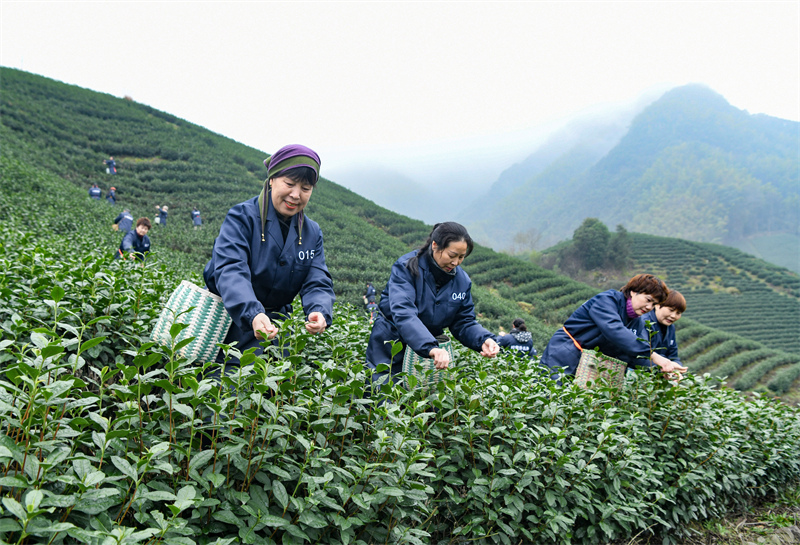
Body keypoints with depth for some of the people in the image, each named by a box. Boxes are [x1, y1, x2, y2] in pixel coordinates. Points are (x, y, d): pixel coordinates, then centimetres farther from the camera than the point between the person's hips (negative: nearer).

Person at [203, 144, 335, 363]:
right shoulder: (242, 216, -10)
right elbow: (229, 270, -24)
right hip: (230, 317, -4)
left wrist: (319, 312, -27)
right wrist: (253, 314, -43)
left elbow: (318, 282, -3)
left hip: (275, 322, 4)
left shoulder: (312, 233, 6)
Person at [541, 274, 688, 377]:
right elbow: (615, 331, -31)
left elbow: (634, 355, 0)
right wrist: (653, 356, -36)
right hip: (563, 361, -7)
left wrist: (660, 369, -19)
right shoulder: (606, 300, -14)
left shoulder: (637, 323, 11)